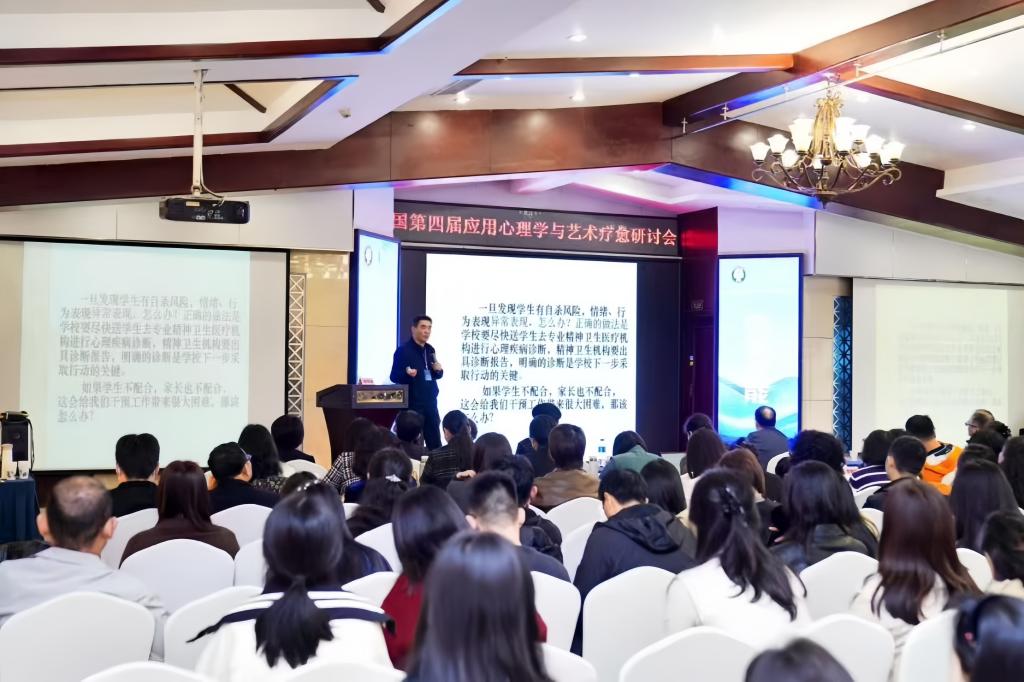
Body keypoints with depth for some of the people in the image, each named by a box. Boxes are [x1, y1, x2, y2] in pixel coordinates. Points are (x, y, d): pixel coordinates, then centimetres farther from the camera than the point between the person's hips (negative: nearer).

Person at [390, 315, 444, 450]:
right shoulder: (403, 350, -8)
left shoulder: (430, 350, 12)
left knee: (435, 443, 8)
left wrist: (439, 370, -2)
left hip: (430, 403, 6)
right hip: (412, 404, -6)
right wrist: (407, 373, -30)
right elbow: (394, 377, -11)